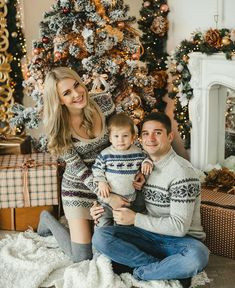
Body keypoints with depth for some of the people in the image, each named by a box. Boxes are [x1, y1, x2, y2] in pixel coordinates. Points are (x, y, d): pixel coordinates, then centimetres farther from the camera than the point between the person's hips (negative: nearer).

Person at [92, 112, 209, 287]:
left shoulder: (181, 171, -15)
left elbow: (179, 226, -20)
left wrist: (135, 219, -18)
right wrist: (105, 209, -1)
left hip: (182, 238, -5)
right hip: (149, 235, 5)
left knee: (198, 256, -39)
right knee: (100, 237, -18)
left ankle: (138, 271, -15)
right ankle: (171, 270, -16)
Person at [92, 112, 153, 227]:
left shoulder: (138, 152, -6)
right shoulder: (105, 154, -12)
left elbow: (145, 158, 13)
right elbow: (97, 168, -2)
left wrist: (147, 163, -8)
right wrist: (101, 183, -13)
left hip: (130, 198, 2)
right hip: (108, 197, -2)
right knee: (103, 224, 6)